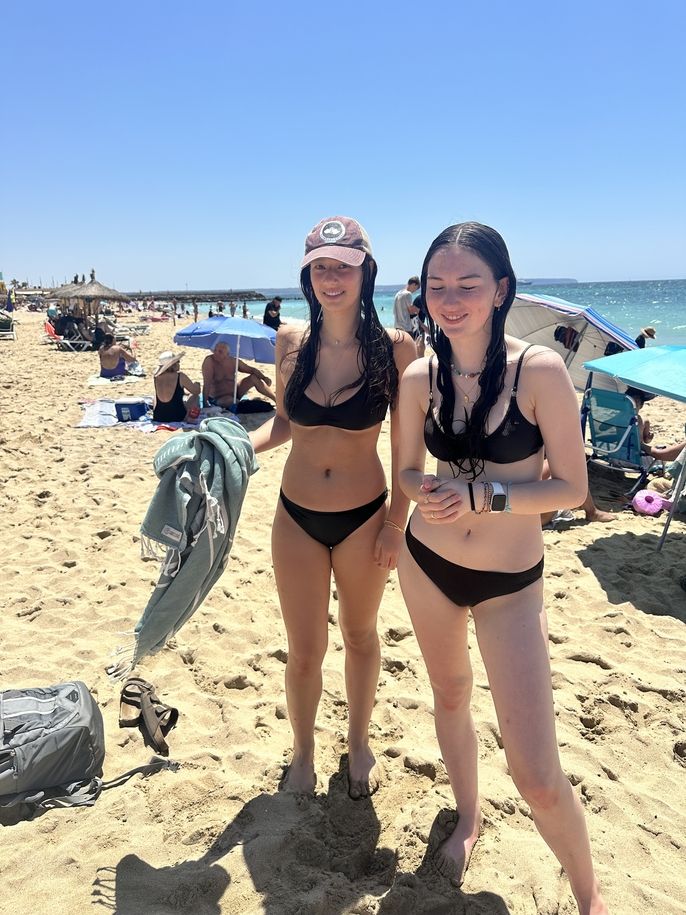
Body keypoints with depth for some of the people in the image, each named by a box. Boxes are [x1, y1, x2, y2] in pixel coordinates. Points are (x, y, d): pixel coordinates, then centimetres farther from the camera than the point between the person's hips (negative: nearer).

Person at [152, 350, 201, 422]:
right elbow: (197, 391, -2)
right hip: (178, 417, -4)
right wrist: (196, 384, 21)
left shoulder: (155, 377, -3)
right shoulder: (180, 376, -15)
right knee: (195, 396, 22)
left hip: (157, 418, 4)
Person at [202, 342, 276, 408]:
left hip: (234, 393, 6)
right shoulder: (209, 361, -22)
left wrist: (264, 377, -17)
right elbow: (206, 384, -28)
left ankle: (277, 400, 4)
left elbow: (252, 370, 2)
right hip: (218, 399, -6)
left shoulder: (234, 362, -6)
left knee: (254, 378, -4)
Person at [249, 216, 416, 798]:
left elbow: (406, 446, -6)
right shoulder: (292, 343, -4)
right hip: (296, 517, 2)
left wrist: (396, 522, -7)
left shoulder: (394, 347, -11)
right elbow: (282, 424, 7)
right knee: (304, 651, 13)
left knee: (360, 636, 20)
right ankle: (303, 752, 40)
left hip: (364, 518, -1)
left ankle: (359, 743, 45)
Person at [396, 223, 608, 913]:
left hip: (509, 584, -3)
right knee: (450, 695, 24)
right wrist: (433, 490, -16)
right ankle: (467, 818, 52)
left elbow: (571, 487, -13)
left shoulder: (540, 370, -16)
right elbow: (408, 472, 6)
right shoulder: (420, 378, -5)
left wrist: (484, 495, -26)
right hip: (427, 565, 4)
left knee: (536, 776, -4)